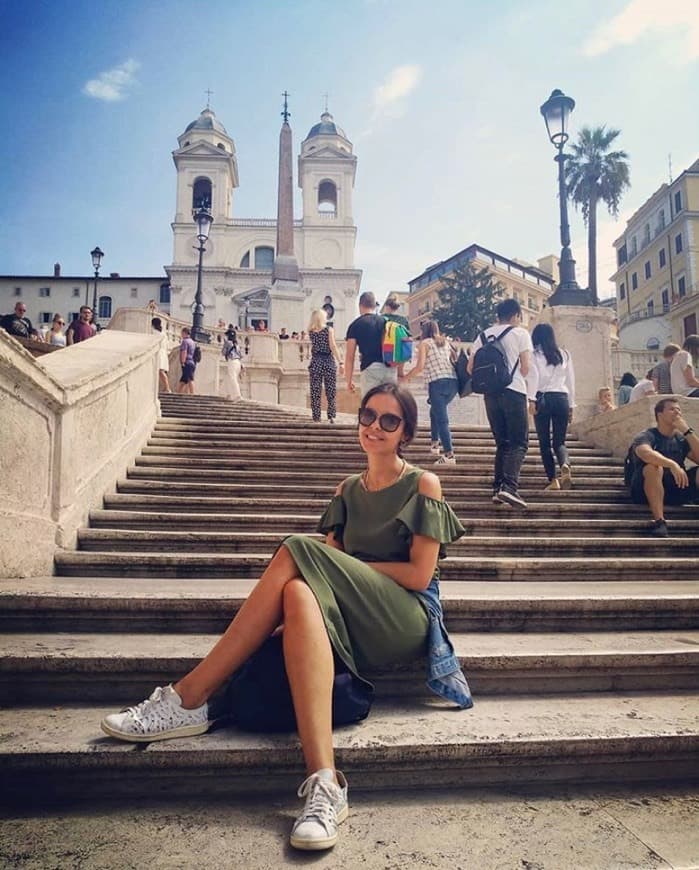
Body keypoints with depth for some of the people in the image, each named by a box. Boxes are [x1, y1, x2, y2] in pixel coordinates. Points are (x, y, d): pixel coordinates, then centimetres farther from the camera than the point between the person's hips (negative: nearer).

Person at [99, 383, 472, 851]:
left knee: (296, 555, -27)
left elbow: (420, 574, -4)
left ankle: (187, 700, -28)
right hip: (355, 621, 5)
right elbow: (332, 557, 11)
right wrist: (346, 572, -12)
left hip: (407, 619, -4)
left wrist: (349, 567, -6)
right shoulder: (348, 490, 20)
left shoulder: (424, 485, 5)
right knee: (300, 593, -32)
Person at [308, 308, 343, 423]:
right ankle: (331, 416, 3)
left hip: (315, 362, 2)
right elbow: (333, 347, -12)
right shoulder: (329, 329, -5)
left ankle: (316, 417, 4)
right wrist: (340, 362, -13)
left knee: (315, 391, 4)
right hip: (328, 362, -2)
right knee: (331, 391, 5)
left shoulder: (311, 331, 4)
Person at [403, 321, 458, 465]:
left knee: (441, 418, -7)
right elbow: (453, 361, 19)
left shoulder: (425, 343, 6)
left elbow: (420, 366, -5)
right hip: (453, 382, 6)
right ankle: (435, 443, 26)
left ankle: (449, 454, -15)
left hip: (437, 383, -6)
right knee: (435, 411, 26)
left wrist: (407, 376, 9)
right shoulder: (446, 343, 22)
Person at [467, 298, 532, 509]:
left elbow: (470, 368, 10)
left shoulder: (484, 335, 13)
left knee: (502, 442, 13)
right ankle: (509, 486, -22)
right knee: (519, 443, -4)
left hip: (491, 393, 5)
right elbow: (525, 368, -4)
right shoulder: (520, 333, 2)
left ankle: (498, 488, 7)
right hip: (514, 391, -5)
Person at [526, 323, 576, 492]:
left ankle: (553, 480, -2)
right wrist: (571, 405, 19)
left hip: (543, 398, -3)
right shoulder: (564, 354, 15)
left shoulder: (534, 354, 5)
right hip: (561, 398, 3)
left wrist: (531, 399, -12)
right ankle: (565, 465, -24)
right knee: (559, 441, 6)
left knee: (544, 442, 4)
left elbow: (533, 376, -8)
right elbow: (571, 381, 16)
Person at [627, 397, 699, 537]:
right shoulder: (646, 436, -5)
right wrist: (672, 464, -44)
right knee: (654, 467, -35)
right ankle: (659, 521, -38)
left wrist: (687, 431, -9)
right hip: (646, 491, -4)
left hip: (676, 488, 5)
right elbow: (646, 453, -29)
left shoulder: (681, 439, 12)